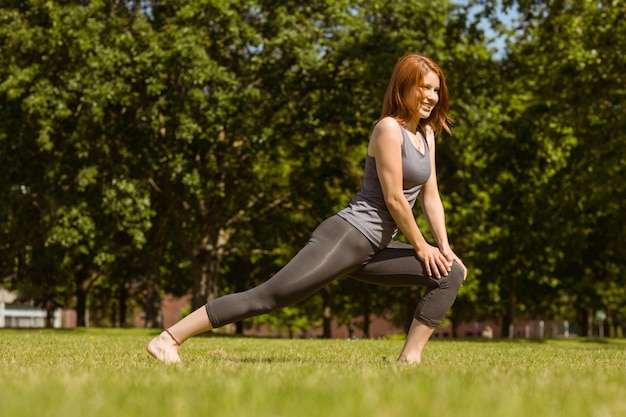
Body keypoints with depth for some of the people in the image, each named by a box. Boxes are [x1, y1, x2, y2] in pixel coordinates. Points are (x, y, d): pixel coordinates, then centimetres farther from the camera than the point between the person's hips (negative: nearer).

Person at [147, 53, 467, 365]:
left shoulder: (426, 133, 15)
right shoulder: (389, 129, -10)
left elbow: (431, 196, 17)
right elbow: (393, 199, -13)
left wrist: (444, 247, 9)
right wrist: (421, 247, -5)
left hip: (371, 251, 9)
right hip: (346, 236, -9)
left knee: (451, 274, 4)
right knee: (267, 296, -16)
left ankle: (409, 361, 0)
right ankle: (168, 339, -15)